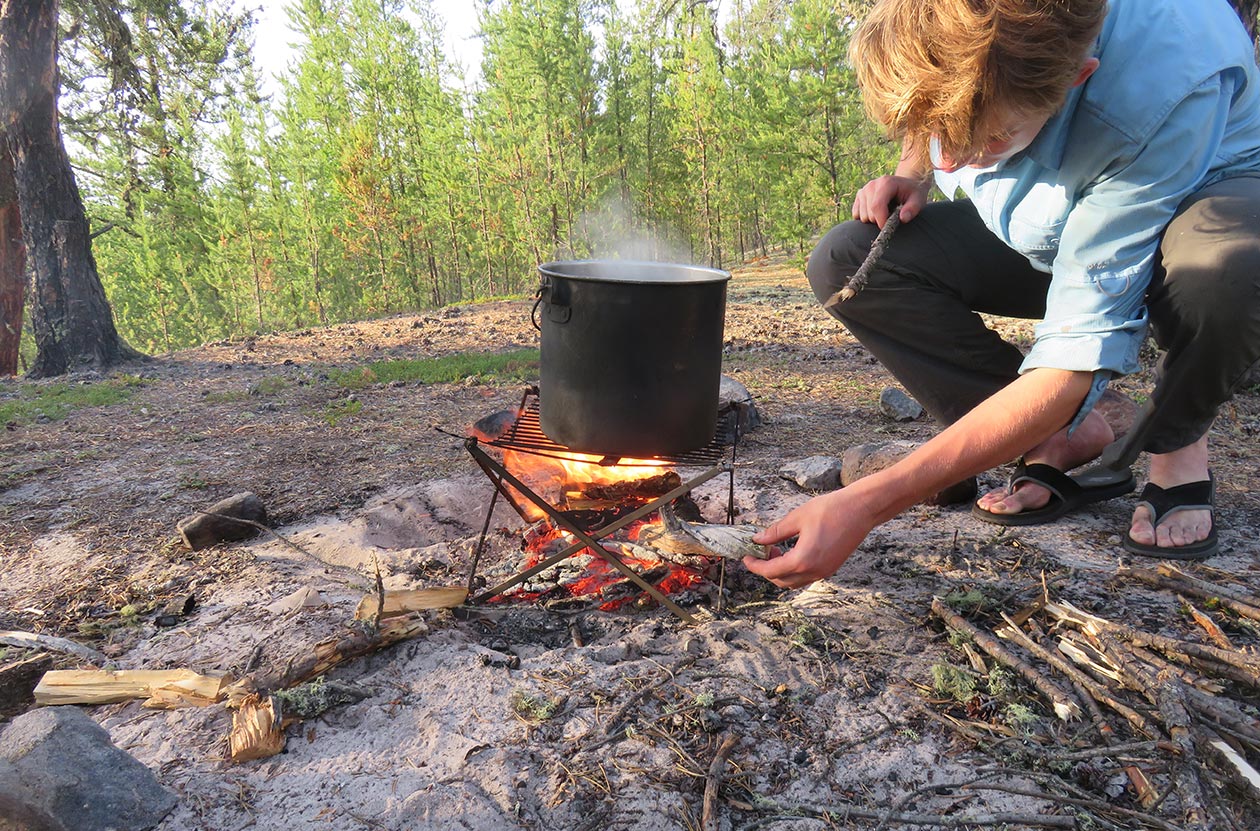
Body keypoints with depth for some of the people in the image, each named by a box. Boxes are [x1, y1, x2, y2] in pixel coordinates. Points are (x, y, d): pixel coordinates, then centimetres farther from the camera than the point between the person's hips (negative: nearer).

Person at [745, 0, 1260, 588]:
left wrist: (866, 503, -45)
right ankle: (1066, 438, -9)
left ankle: (1176, 445, -7)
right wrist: (912, 174, -18)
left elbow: (1075, 362, -40)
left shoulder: (1167, 95, -39)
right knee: (844, 263, -20)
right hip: (1038, 236, 5)